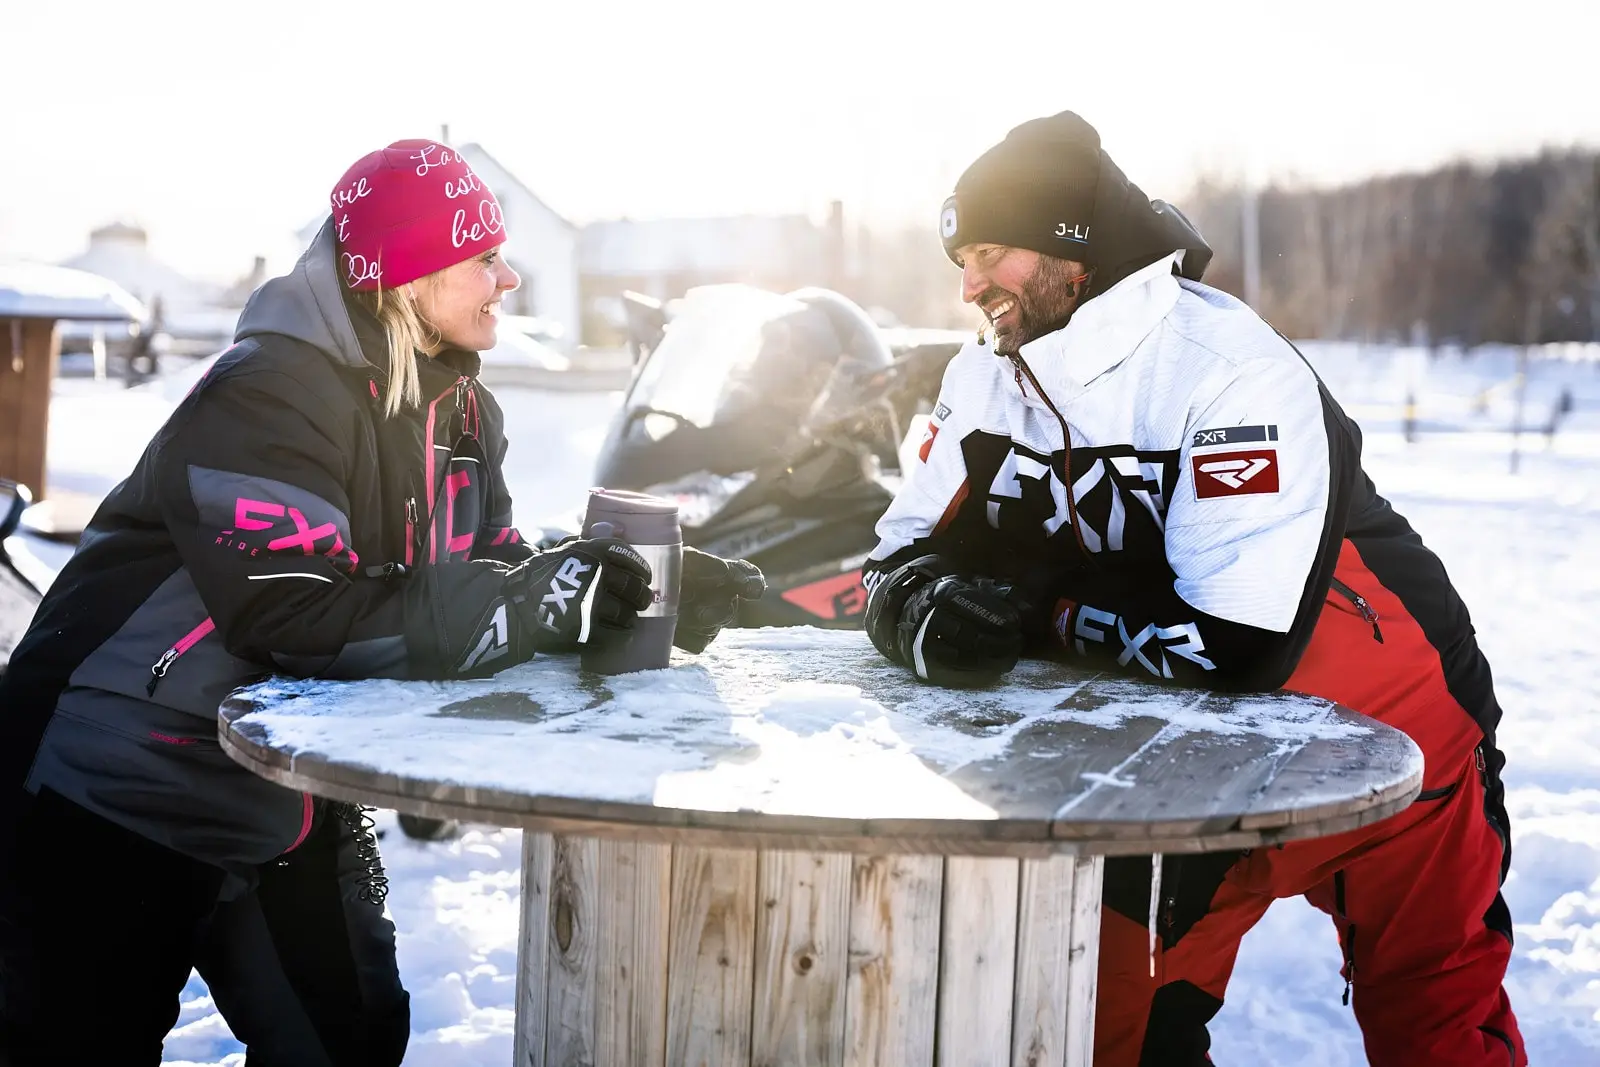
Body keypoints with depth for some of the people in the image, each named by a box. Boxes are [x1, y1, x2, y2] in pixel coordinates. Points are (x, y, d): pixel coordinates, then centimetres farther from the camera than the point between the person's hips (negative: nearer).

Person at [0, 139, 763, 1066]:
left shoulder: (460, 409, 3)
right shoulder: (273, 396, -24)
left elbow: (490, 578, 0)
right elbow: (303, 618, -34)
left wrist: (649, 591, -18)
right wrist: (555, 598, -35)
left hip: (288, 796, 8)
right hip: (124, 792, -7)